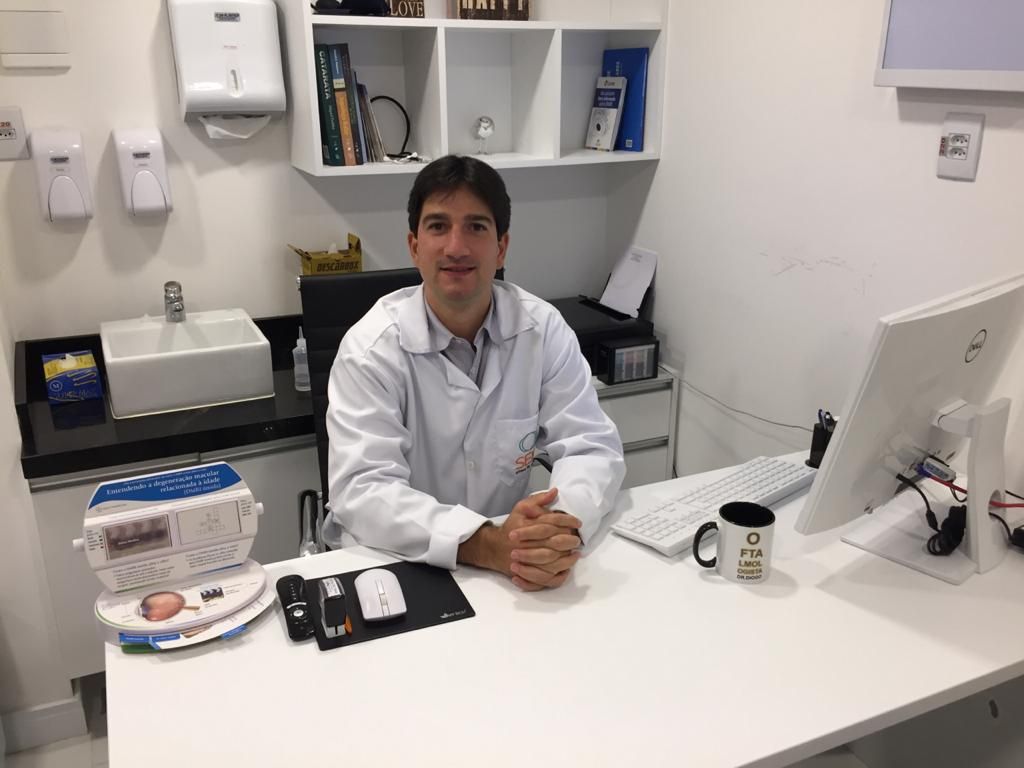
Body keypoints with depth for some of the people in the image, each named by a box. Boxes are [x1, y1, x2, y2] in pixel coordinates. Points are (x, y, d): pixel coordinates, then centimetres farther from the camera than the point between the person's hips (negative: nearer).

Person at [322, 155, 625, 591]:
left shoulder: (543, 328, -5)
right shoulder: (371, 347, -13)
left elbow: (592, 447, -7)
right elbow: (362, 489, -21)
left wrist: (565, 526, -28)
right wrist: (488, 546, -35)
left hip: (506, 548, 2)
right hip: (388, 563, -1)